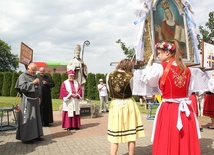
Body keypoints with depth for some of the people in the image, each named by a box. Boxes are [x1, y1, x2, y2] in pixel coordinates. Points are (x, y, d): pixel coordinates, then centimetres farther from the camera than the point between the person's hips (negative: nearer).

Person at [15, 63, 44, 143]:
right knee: (27, 118, -5)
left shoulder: (35, 76, 13)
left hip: (35, 100, 7)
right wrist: (33, 83, -22)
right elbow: (22, 87, -19)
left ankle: (35, 135, 21)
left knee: (36, 117, 11)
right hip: (27, 100, -7)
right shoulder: (23, 76, -7)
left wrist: (39, 97, 14)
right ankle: (25, 137, 3)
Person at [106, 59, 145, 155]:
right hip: (128, 105, -2)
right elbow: (131, 90, 2)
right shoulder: (129, 77, -9)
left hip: (115, 105, 2)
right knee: (131, 135, 10)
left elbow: (109, 90, 5)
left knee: (114, 135, 9)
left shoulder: (109, 75, -3)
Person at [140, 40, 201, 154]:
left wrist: (150, 63, 10)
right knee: (187, 143, 13)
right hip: (185, 110, 5)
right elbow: (189, 92, 13)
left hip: (168, 110, -5)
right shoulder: (187, 70, 7)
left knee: (166, 144, 6)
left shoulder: (160, 67, -9)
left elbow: (145, 79, 2)